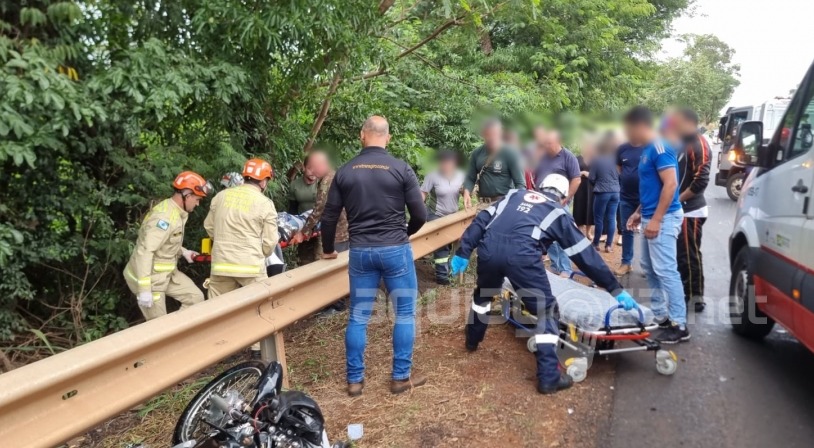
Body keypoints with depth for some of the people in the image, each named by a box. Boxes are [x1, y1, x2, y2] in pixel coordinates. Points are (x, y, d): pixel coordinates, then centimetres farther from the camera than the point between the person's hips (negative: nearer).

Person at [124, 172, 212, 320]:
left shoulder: (176, 212, 4)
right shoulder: (165, 216, -26)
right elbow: (144, 252, -32)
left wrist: (183, 251, 8)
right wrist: (144, 289, -33)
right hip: (149, 278, -9)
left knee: (195, 297, 7)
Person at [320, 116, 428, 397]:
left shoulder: (345, 172, 2)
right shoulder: (401, 169, -6)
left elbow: (329, 217, 5)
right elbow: (420, 215, -5)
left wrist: (328, 250, 21)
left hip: (360, 251, 3)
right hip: (395, 250, -2)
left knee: (358, 316, 11)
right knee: (405, 313, 11)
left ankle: (355, 380, 19)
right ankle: (401, 377, 17)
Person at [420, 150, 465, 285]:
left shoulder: (460, 175, -3)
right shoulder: (433, 176, -18)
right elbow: (423, 193, -15)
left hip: (453, 215, 5)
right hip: (436, 215, -5)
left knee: (450, 242, 14)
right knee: (440, 245, -5)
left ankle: (446, 268, 31)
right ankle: (441, 275, 1)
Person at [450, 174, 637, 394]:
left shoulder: (515, 194, 32)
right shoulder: (559, 213, 23)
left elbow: (482, 220, 20)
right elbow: (587, 255, 23)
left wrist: (463, 252, 21)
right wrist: (616, 289, 27)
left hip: (489, 248, 4)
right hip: (521, 254, -4)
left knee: (483, 293, 32)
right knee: (546, 310, 12)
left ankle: (472, 340, 52)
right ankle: (549, 377, 10)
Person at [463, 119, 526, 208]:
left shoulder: (510, 154, -6)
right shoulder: (476, 154, 6)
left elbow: (520, 183, -8)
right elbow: (470, 178, 9)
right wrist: (467, 193, -12)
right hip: (483, 204, 4)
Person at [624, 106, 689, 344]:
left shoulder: (659, 148, -16)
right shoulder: (647, 150, 15)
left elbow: (670, 184, -23)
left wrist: (656, 219, -23)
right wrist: (639, 212, 20)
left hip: (663, 219, -10)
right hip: (651, 217, 10)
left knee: (665, 270, -8)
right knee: (650, 269, 15)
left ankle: (679, 325, -2)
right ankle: (660, 315, 24)